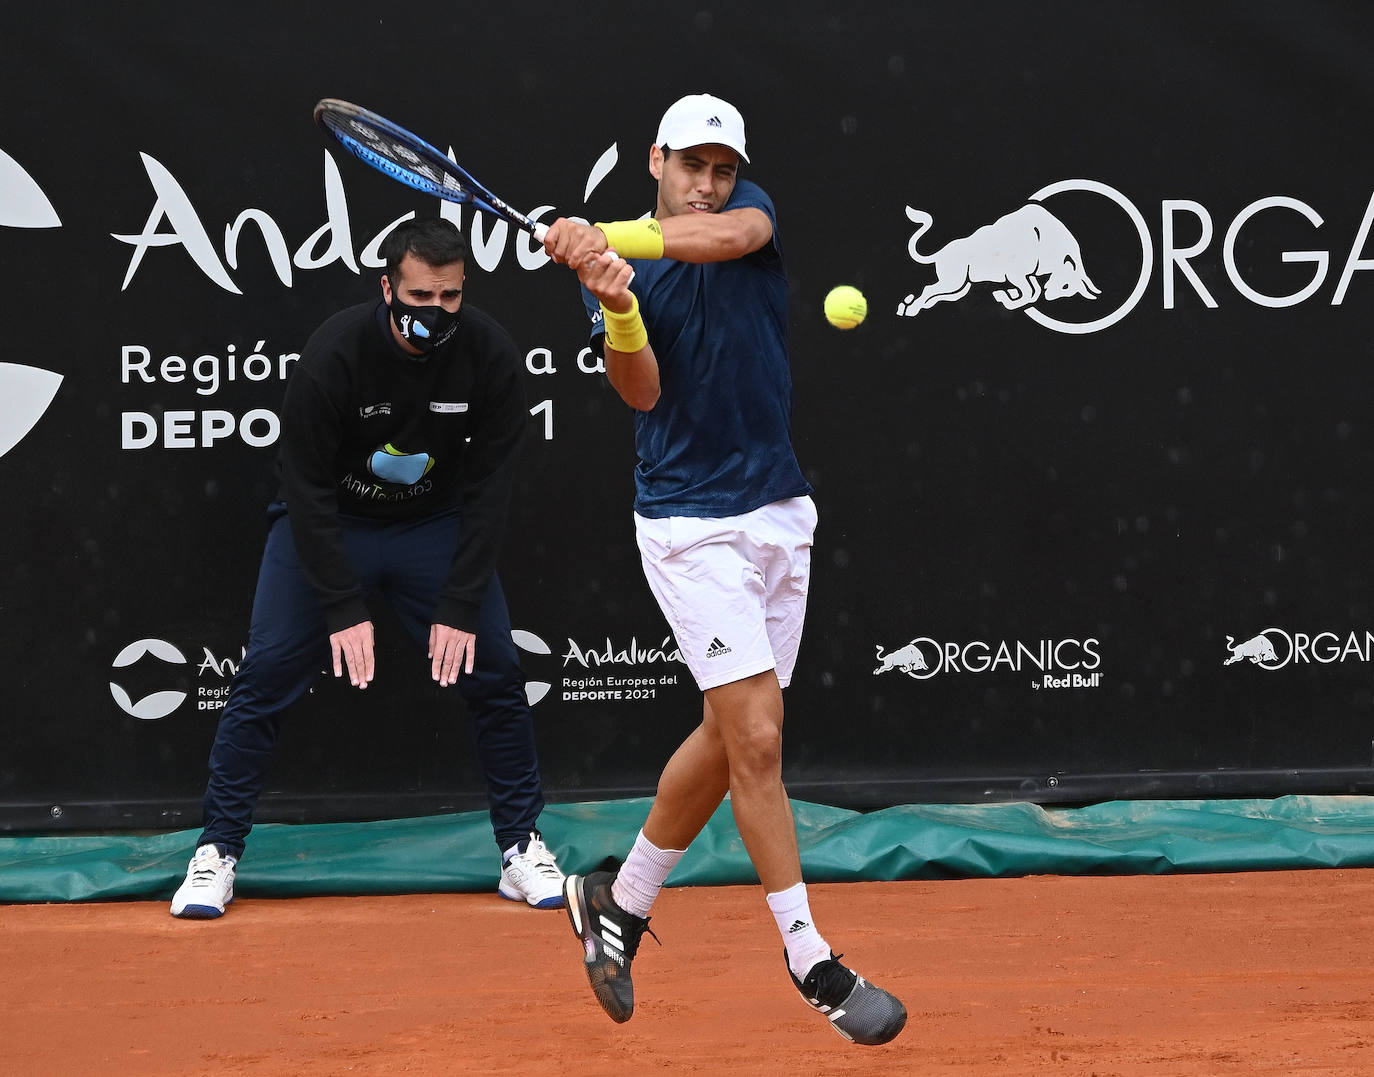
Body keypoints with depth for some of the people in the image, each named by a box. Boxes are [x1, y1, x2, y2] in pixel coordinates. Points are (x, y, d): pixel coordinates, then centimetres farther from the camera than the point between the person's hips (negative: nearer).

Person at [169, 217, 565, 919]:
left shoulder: (488, 354, -20)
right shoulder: (335, 353, -27)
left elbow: (488, 487, -13)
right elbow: (307, 486, -20)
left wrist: (460, 606, -18)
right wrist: (343, 608, -23)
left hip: (436, 524, 2)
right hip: (326, 520, -2)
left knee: (495, 672, -7)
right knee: (267, 673, -10)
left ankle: (522, 848, 6)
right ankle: (216, 853, 0)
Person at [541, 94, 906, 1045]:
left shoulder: (751, 213, 3)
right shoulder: (617, 268, -3)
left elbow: (727, 233, -23)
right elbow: (640, 391, -17)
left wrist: (616, 236, -34)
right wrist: (618, 308, -36)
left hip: (780, 516, 5)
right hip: (690, 527, -5)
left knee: (729, 738, 12)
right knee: (757, 737, -12)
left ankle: (621, 902, 30)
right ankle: (812, 964, -4)